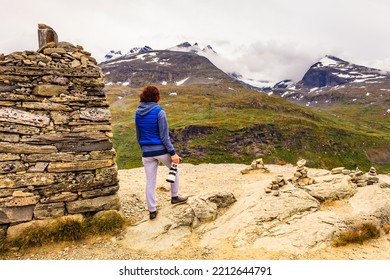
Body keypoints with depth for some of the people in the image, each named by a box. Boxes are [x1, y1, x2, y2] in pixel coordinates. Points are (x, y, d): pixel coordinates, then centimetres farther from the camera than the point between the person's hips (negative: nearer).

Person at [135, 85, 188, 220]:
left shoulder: (138, 113, 4)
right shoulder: (159, 112, -13)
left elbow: (138, 135, 12)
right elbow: (164, 136, -16)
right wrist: (173, 153, -12)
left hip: (147, 153, 4)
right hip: (161, 150, -4)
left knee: (150, 182, 12)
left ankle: (152, 211, 20)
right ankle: (174, 197, 31)